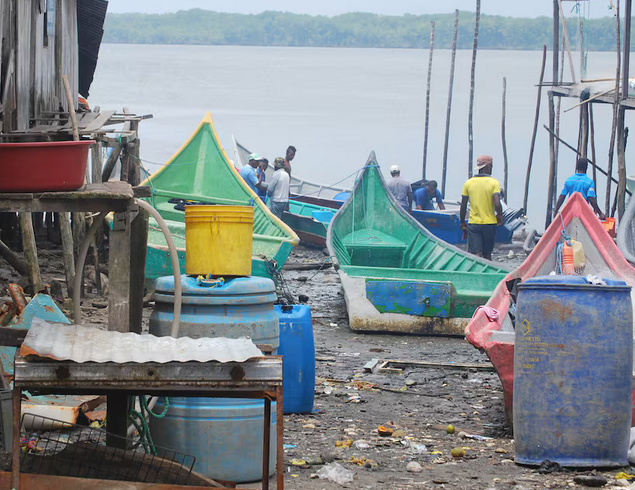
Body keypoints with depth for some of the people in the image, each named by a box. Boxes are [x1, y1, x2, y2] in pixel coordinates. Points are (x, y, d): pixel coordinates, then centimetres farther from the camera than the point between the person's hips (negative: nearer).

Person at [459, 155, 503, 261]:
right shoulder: (494, 183, -7)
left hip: (473, 223, 1)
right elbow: (497, 204, -16)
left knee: (476, 255, -6)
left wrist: (462, 222, 14)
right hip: (489, 223, -1)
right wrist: (500, 216, 4)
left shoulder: (468, 183, 1)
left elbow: (463, 206, 3)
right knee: (487, 255, 14)